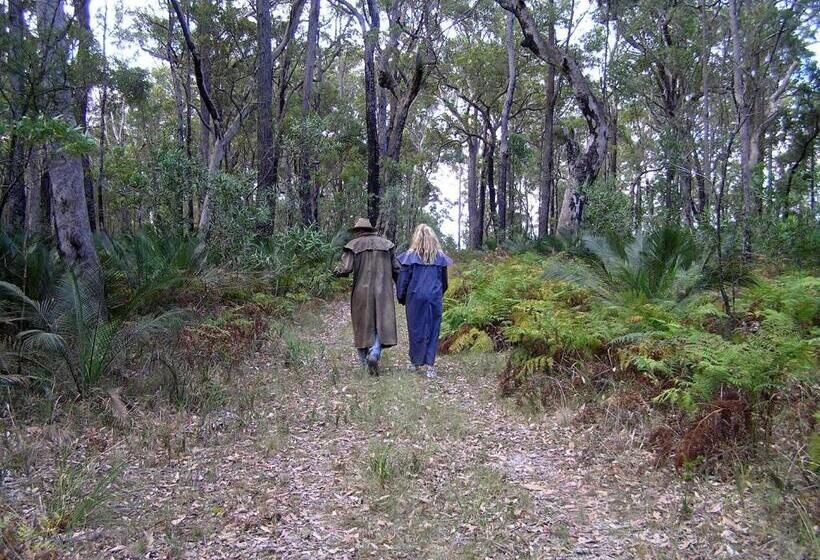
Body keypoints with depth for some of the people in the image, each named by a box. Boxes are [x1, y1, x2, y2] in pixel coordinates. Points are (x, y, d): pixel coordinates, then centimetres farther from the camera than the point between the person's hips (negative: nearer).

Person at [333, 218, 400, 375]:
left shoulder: (353, 245, -1)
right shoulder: (385, 244, 6)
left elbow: (345, 269, -12)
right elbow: (397, 269, 2)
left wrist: (336, 271, 10)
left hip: (362, 293, 0)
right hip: (383, 292, 0)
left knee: (362, 324, 13)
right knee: (382, 324, 3)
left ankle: (364, 358, 25)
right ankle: (374, 353, -19)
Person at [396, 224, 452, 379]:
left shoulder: (410, 256, -5)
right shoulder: (440, 256, 3)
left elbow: (403, 280, -1)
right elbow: (444, 281, 13)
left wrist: (401, 298, 12)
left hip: (415, 298, -1)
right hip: (435, 298, 1)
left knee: (416, 330, 10)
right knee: (433, 330, 6)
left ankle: (416, 362, 21)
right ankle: (430, 365, 1)